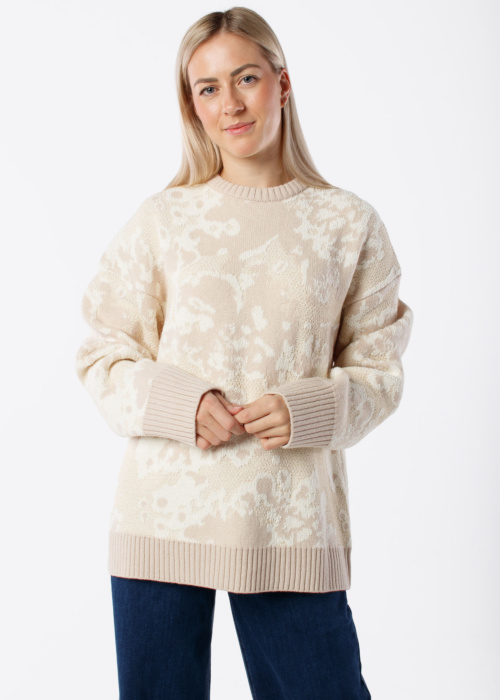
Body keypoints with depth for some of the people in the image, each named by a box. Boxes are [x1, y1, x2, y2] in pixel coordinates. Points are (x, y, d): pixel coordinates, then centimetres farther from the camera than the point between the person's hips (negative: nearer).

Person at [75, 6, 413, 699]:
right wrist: (179, 404, -12)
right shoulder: (162, 219, 4)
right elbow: (101, 356, 7)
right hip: (165, 512, 0)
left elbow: (379, 370, 8)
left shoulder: (348, 222, 5)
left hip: (294, 520, 0)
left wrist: (307, 410, -12)